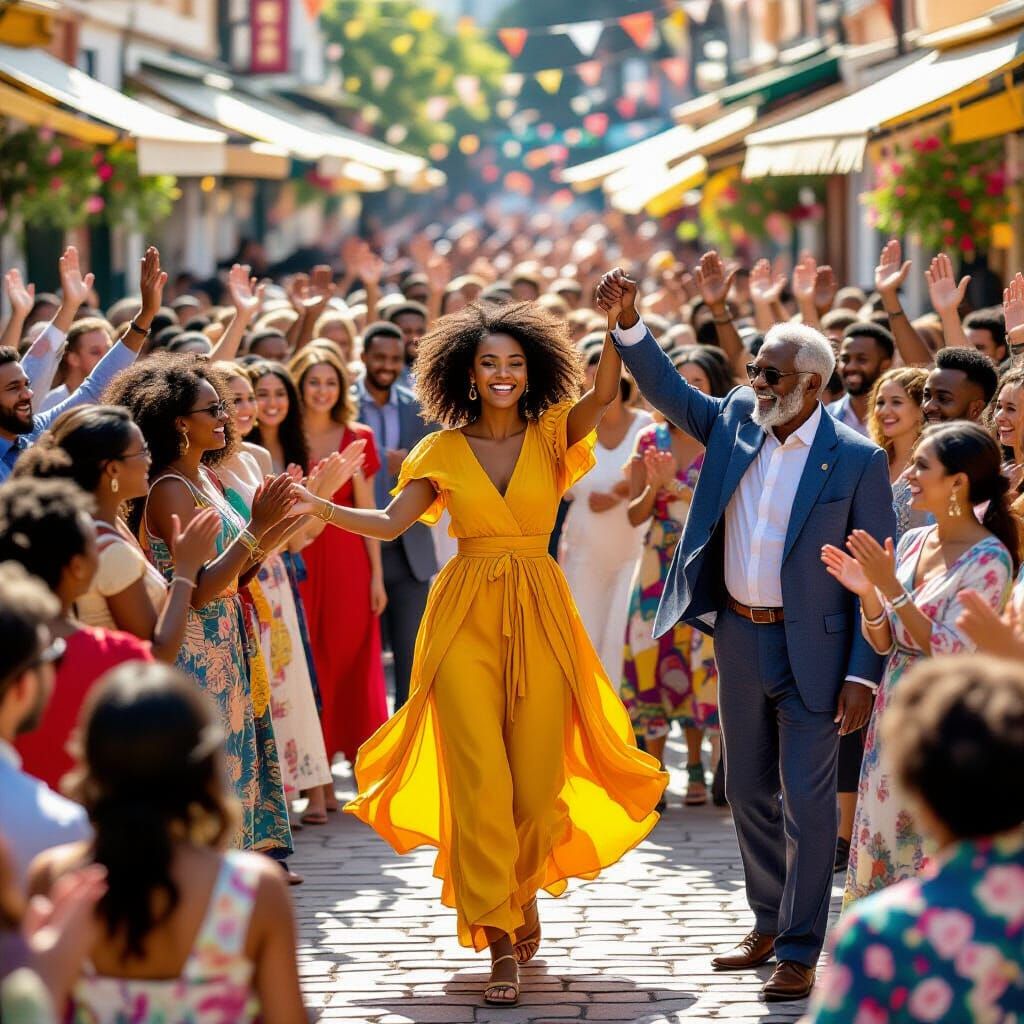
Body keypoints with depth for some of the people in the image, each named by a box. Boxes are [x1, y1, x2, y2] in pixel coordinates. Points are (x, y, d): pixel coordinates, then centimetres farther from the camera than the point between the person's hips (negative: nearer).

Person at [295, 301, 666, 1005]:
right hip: (466, 618, -1)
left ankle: (524, 890, 33)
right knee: (479, 779, -8)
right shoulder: (444, 451, 6)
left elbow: (605, 394, -12)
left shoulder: (551, 436, 5)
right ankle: (501, 941, -5)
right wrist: (317, 508, -15)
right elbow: (390, 522, -2)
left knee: (536, 777, 3)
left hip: (539, 615, 1)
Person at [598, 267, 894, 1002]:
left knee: (806, 801, -2)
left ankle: (800, 953, 7)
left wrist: (863, 675, -15)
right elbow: (669, 392, 8)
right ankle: (769, 925, 31)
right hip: (739, 637, 6)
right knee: (750, 792, 15)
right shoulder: (737, 421, 3)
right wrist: (628, 321, -9)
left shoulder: (857, 460, -12)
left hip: (811, 649, -6)